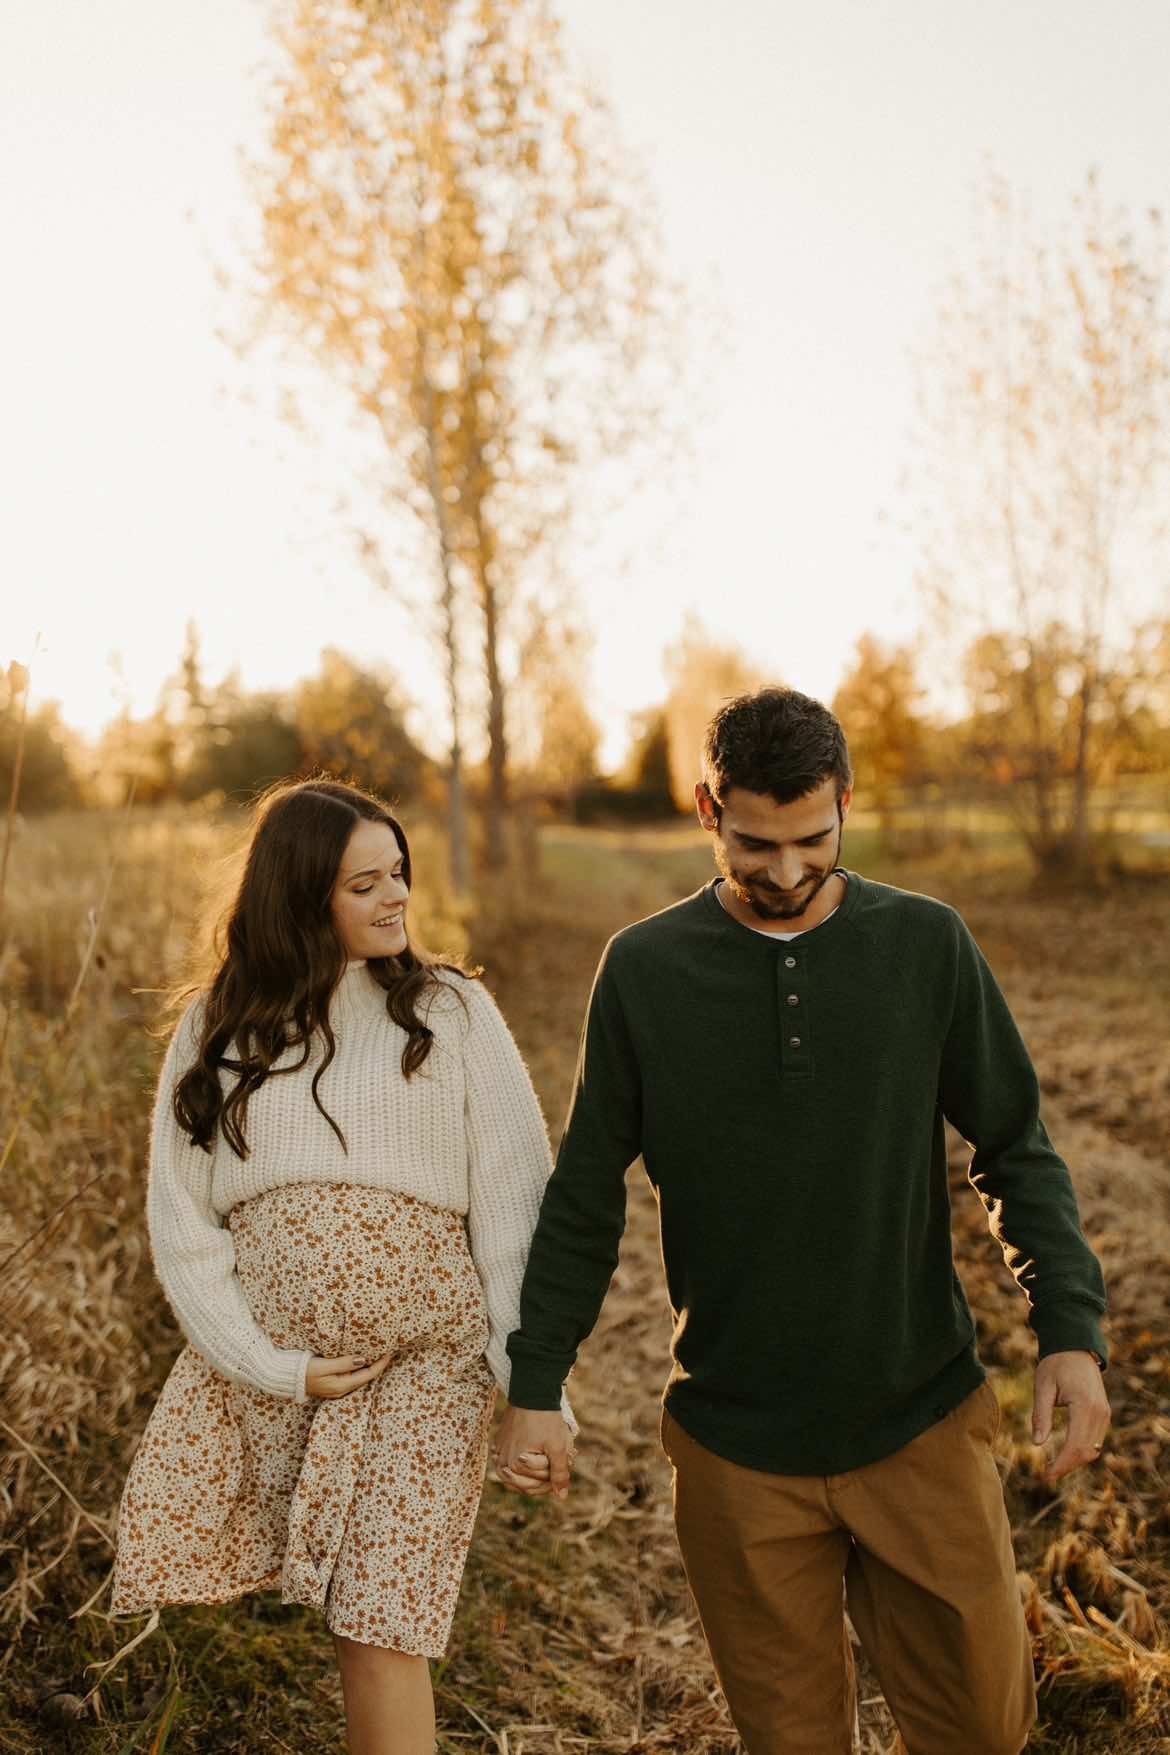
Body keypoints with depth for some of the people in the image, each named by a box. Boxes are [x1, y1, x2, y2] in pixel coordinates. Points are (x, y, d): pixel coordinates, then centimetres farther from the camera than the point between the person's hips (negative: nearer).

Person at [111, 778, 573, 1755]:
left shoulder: (451, 1012, 1)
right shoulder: (218, 1031, 7)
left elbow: (512, 1206, -4)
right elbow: (182, 1218, 3)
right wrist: (270, 1366, -8)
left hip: (422, 1363, -3)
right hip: (260, 1362, 3)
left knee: (379, 1638, -4)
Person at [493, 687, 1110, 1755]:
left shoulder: (928, 946, -4)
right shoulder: (645, 969, -5)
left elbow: (1017, 1153, 2)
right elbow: (586, 1197, 2)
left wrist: (1071, 1328, -10)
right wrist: (533, 1386, 1)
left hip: (922, 1420, 1)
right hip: (736, 1442, 0)